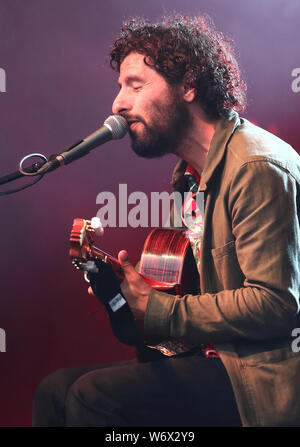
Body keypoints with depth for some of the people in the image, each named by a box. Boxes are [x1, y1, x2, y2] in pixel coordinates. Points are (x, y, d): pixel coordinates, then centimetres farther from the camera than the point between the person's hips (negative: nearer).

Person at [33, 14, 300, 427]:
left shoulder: (258, 167, -16)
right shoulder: (192, 174, 14)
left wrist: (158, 309, -15)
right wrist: (132, 294, 0)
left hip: (262, 373, -8)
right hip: (213, 353, 9)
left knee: (97, 394, -22)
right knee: (56, 389, -2)